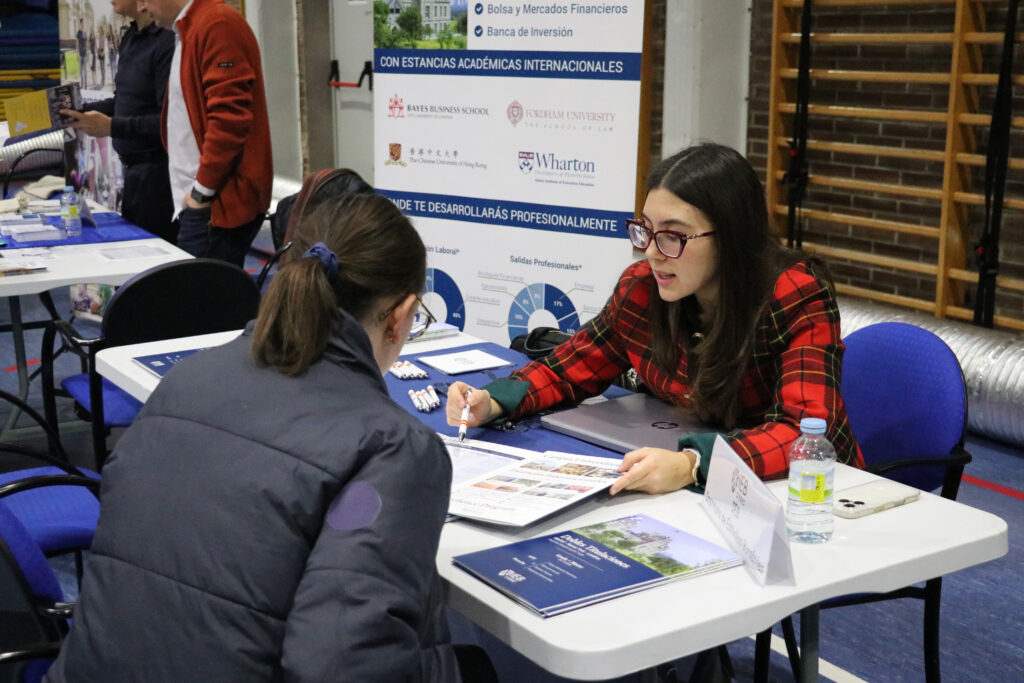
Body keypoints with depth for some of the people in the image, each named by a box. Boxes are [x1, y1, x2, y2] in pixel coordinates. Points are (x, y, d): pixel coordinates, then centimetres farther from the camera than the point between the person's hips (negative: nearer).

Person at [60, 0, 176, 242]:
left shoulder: (166, 42, -19)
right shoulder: (131, 39, 10)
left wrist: (111, 127, -24)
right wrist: (79, 111, 9)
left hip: (158, 169, -9)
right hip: (135, 167, 9)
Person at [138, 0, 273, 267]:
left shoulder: (218, 24, -12)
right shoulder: (188, 30, 19)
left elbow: (229, 117, -19)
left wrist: (203, 190, -15)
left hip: (218, 204, -9)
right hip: (199, 202, 9)